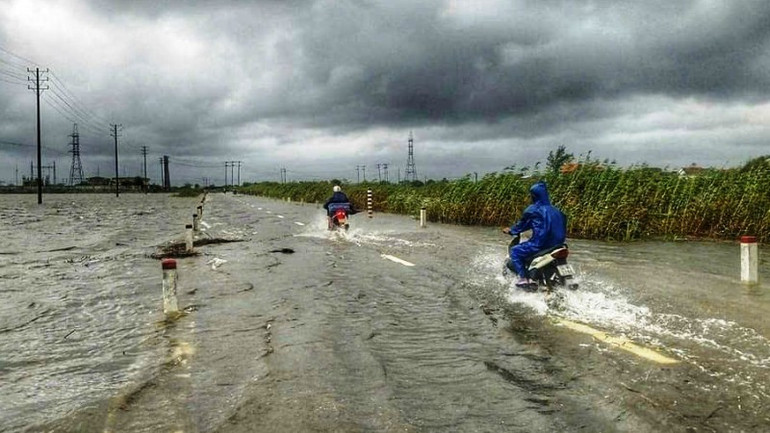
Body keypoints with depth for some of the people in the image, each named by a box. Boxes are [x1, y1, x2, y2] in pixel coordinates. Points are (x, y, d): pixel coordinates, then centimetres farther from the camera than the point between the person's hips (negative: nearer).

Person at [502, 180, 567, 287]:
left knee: (514, 251, 6)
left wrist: (511, 230, 23)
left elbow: (522, 224, 5)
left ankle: (523, 278, -2)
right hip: (556, 243, 8)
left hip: (540, 244, -8)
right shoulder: (553, 209, 12)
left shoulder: (532, 210, -8)